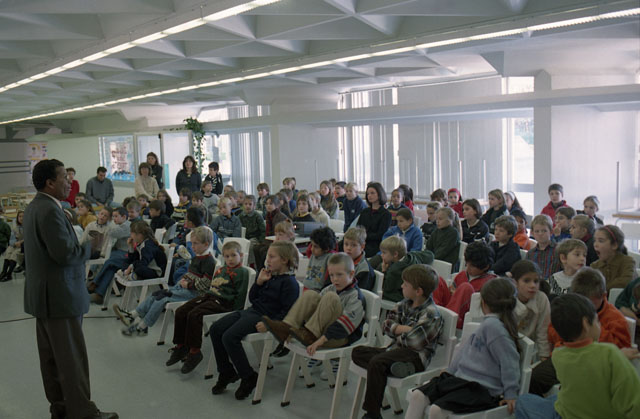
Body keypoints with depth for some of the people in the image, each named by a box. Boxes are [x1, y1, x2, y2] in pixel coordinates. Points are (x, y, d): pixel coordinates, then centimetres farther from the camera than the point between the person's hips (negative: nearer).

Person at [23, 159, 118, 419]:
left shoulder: (34, 207, 12)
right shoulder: (50, 210, -21)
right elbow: (65, 253, -25)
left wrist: (80, 244, 5)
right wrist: (90, 247, -8)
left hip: (44, 295, 11)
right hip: (59, 296, -11)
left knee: (51, 356, 16)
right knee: (72, 357, -3)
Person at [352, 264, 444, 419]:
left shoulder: (431, 314, -17)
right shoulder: (406, 303, 8)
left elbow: (412, 342, -22)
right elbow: (387, 325, 5)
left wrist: (397, 332, -3)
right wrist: (404, 329, -12)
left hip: (416, 356, -9)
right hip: (397, 349, 9)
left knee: (376, 362, -30)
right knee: (358, 352, -2)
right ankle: (395, 366, -24)